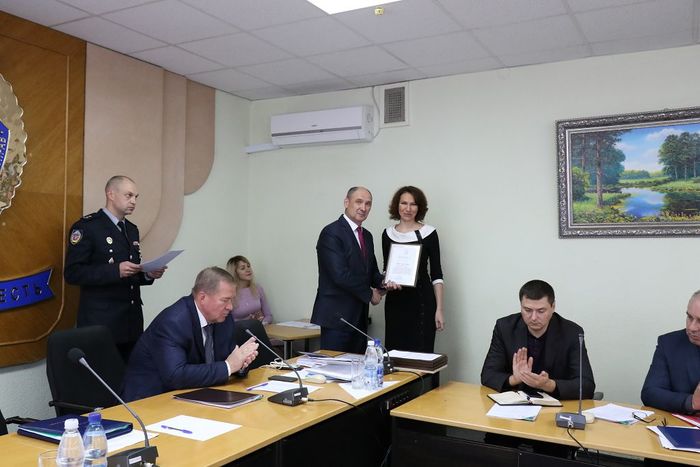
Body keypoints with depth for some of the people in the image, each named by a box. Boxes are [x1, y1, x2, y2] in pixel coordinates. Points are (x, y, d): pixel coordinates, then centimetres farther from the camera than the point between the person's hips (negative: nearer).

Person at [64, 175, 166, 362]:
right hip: (101, 322, -6)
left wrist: (148, 274, 1)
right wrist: (115, 270, -22)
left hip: (132, 321, 6)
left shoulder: (132, 230, 16)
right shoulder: (86, 227, -6)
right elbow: (73, 273, -14)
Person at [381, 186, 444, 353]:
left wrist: (439, 309, -7)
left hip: (422, 300, -3)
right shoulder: (387, 234, 7)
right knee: (394, 350, 5)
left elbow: (436, 273, -2)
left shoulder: (428, 233, -2)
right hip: (395, 301, 3)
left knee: (421, 351, -4)